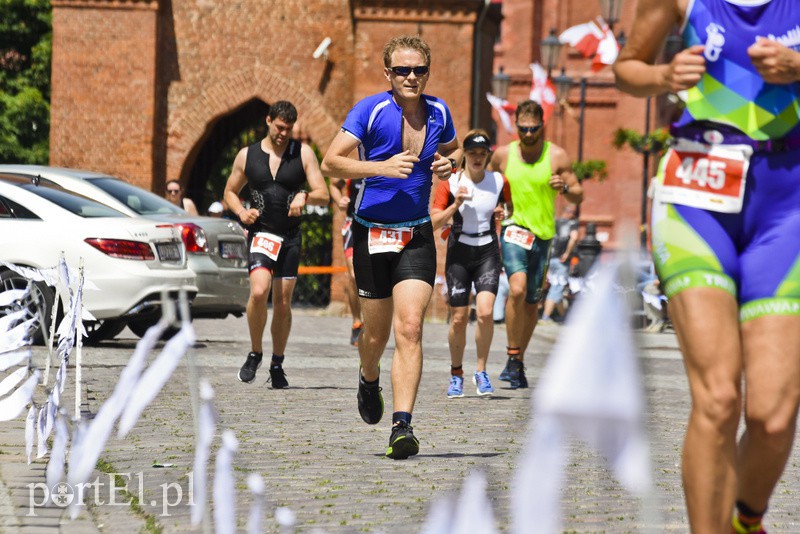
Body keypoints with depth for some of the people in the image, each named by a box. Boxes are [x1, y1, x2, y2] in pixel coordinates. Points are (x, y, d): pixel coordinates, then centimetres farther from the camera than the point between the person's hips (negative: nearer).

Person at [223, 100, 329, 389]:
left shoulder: (303, 153, 3)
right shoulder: (247, 155, 5)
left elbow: (323, 195, 0)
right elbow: (230, 192, 16)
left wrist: (305, 197, -23)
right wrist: (241, 212, -5)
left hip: (291, 236, 1)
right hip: (260, 233, -1)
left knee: (283, 303, 5)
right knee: (259, 291, -23)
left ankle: (277, 366, 20)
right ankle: (255, 354, -3)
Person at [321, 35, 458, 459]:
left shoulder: (438, 112, 4)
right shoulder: (369, 110, -10)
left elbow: (450, 150, 24)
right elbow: (331, 162, -15)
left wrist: (447, 166, 0)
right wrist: (382, 167, -27)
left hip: (417, 235, 2)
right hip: (372, 233, -2)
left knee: (409, 328, -14)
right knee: (377, 333, 9)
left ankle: (402, 425, -20)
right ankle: (369, 380, 45)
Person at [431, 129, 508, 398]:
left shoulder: (499, 182, 2)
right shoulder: (450, 183, -3)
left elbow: (511, 205, 20)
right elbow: (434, 223, -6)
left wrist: (502, 213, -2)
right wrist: (455, 204, -20)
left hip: (488, 252, 0)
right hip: (459, 253, 0)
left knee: (485, 313, -17)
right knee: (459, 318, -1)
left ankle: (481, 372, 0)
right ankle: (456, 374, 19)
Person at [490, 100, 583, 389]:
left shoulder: (557, 156, -1)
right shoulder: (503, 155, 2)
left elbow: (578, 196, 3)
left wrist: (564, 188, -19)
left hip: (543, 234, 2)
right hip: (513, 228, -2)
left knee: (532, 303, 9)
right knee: (517, 289, -25)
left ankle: (520, 362, 26)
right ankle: (513, 358, -15)